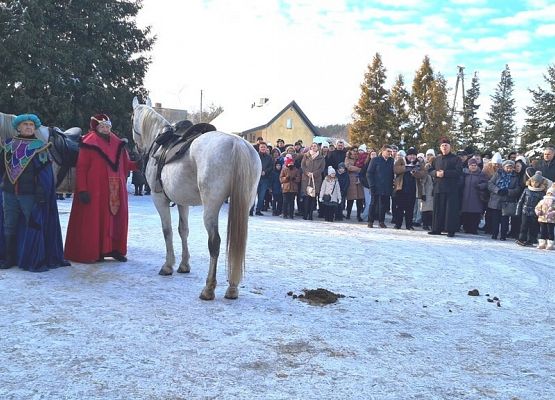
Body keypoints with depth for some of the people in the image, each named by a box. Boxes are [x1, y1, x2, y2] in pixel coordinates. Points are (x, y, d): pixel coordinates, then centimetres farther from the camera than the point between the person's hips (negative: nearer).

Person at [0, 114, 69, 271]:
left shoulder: (40, 146, 0)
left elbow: (44, 171, -6)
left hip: (30, 194, -4)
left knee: (34, 225, -4)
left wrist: (41, 193, -14)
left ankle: (37, 260, 2)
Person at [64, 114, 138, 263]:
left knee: (117, 218, 7)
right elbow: (81, 168, -7)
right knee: (94, 220, -2)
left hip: (116, 190, 6)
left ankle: (115, 249, 18)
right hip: (95, 190, -5)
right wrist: (82, 190, -15)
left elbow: (126, 164, 16)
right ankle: (93, 252, 6)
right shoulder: (89, 144, -4)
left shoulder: (118, 144, 13)